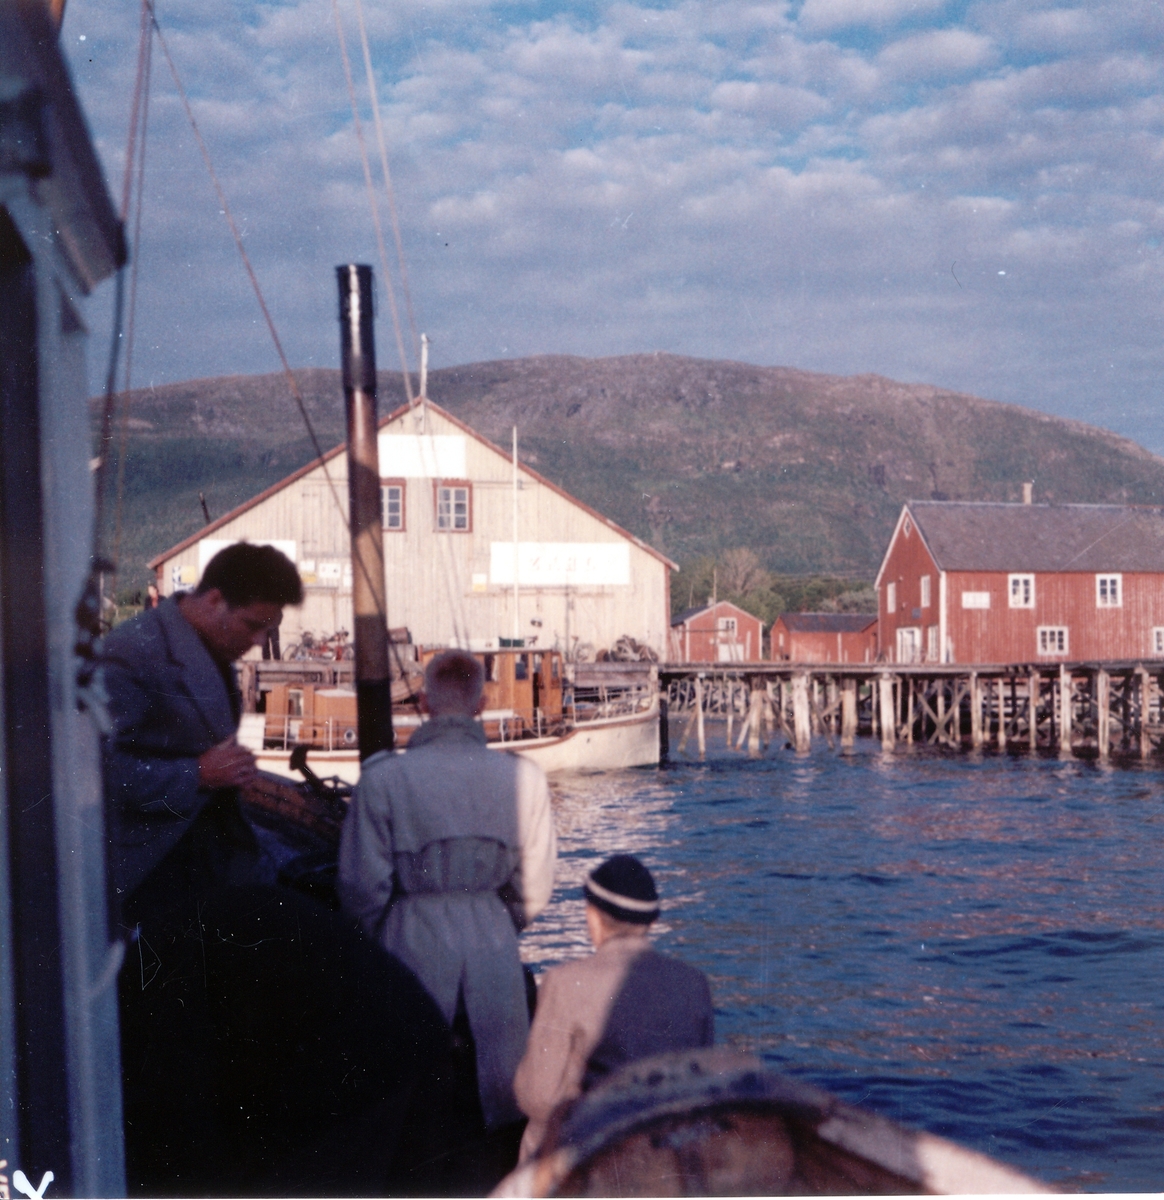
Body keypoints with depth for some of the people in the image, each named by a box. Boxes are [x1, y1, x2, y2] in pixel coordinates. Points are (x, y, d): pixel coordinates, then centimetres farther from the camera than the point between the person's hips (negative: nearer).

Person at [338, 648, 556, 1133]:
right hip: (494, 945, 1)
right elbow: (534, 888, -1)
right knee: (502, 1088, 17)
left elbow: (362, 887, -7)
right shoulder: (522, 777, -7)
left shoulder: (383, 778, -11)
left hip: (413, 946, -1)